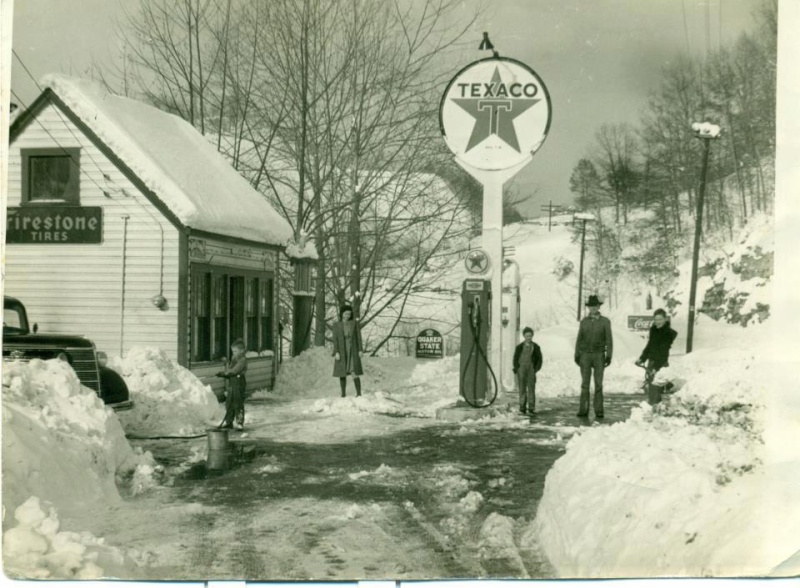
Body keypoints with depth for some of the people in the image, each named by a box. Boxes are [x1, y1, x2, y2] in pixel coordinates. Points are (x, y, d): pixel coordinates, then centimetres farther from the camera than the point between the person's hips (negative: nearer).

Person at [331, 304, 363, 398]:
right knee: (342, 373, 2)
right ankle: (343, 394, 12)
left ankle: (359, 393, -13)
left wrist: (360, 350, -5)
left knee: (354, 372, -12)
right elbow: (335, 339, -5)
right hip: (341, 351, 1)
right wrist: (336, 353, -14)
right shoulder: (336, 325, 0)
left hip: (353, 351, -1)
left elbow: (358, 336, 1)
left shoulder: (355, 323, 0)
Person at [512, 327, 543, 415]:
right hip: (521, 370, 1)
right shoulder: (519, 347, 7)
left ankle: (531, 409, -3)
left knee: (531, 389, -4)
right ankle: (522, 409, 2)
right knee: (522, 390, 1)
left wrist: (536, 369, -3)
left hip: (531, 371, -1)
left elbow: (539, 360, 8)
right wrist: (517, 369, -3)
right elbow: (515, 359, 9)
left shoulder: (536, 347, 5)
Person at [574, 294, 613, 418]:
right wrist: (577, 354, 3)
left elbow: (609, 340, 0)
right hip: (585, 355, 2)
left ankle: (599, 411, 1)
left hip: (599, 355, -2)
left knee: (598, 384, -2)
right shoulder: (584, 321, 8)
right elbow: (579, 339, 10)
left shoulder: (605, 322, 2)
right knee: (585, 384, -1)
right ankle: (583, 410, 0)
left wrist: (609, 356, -8)